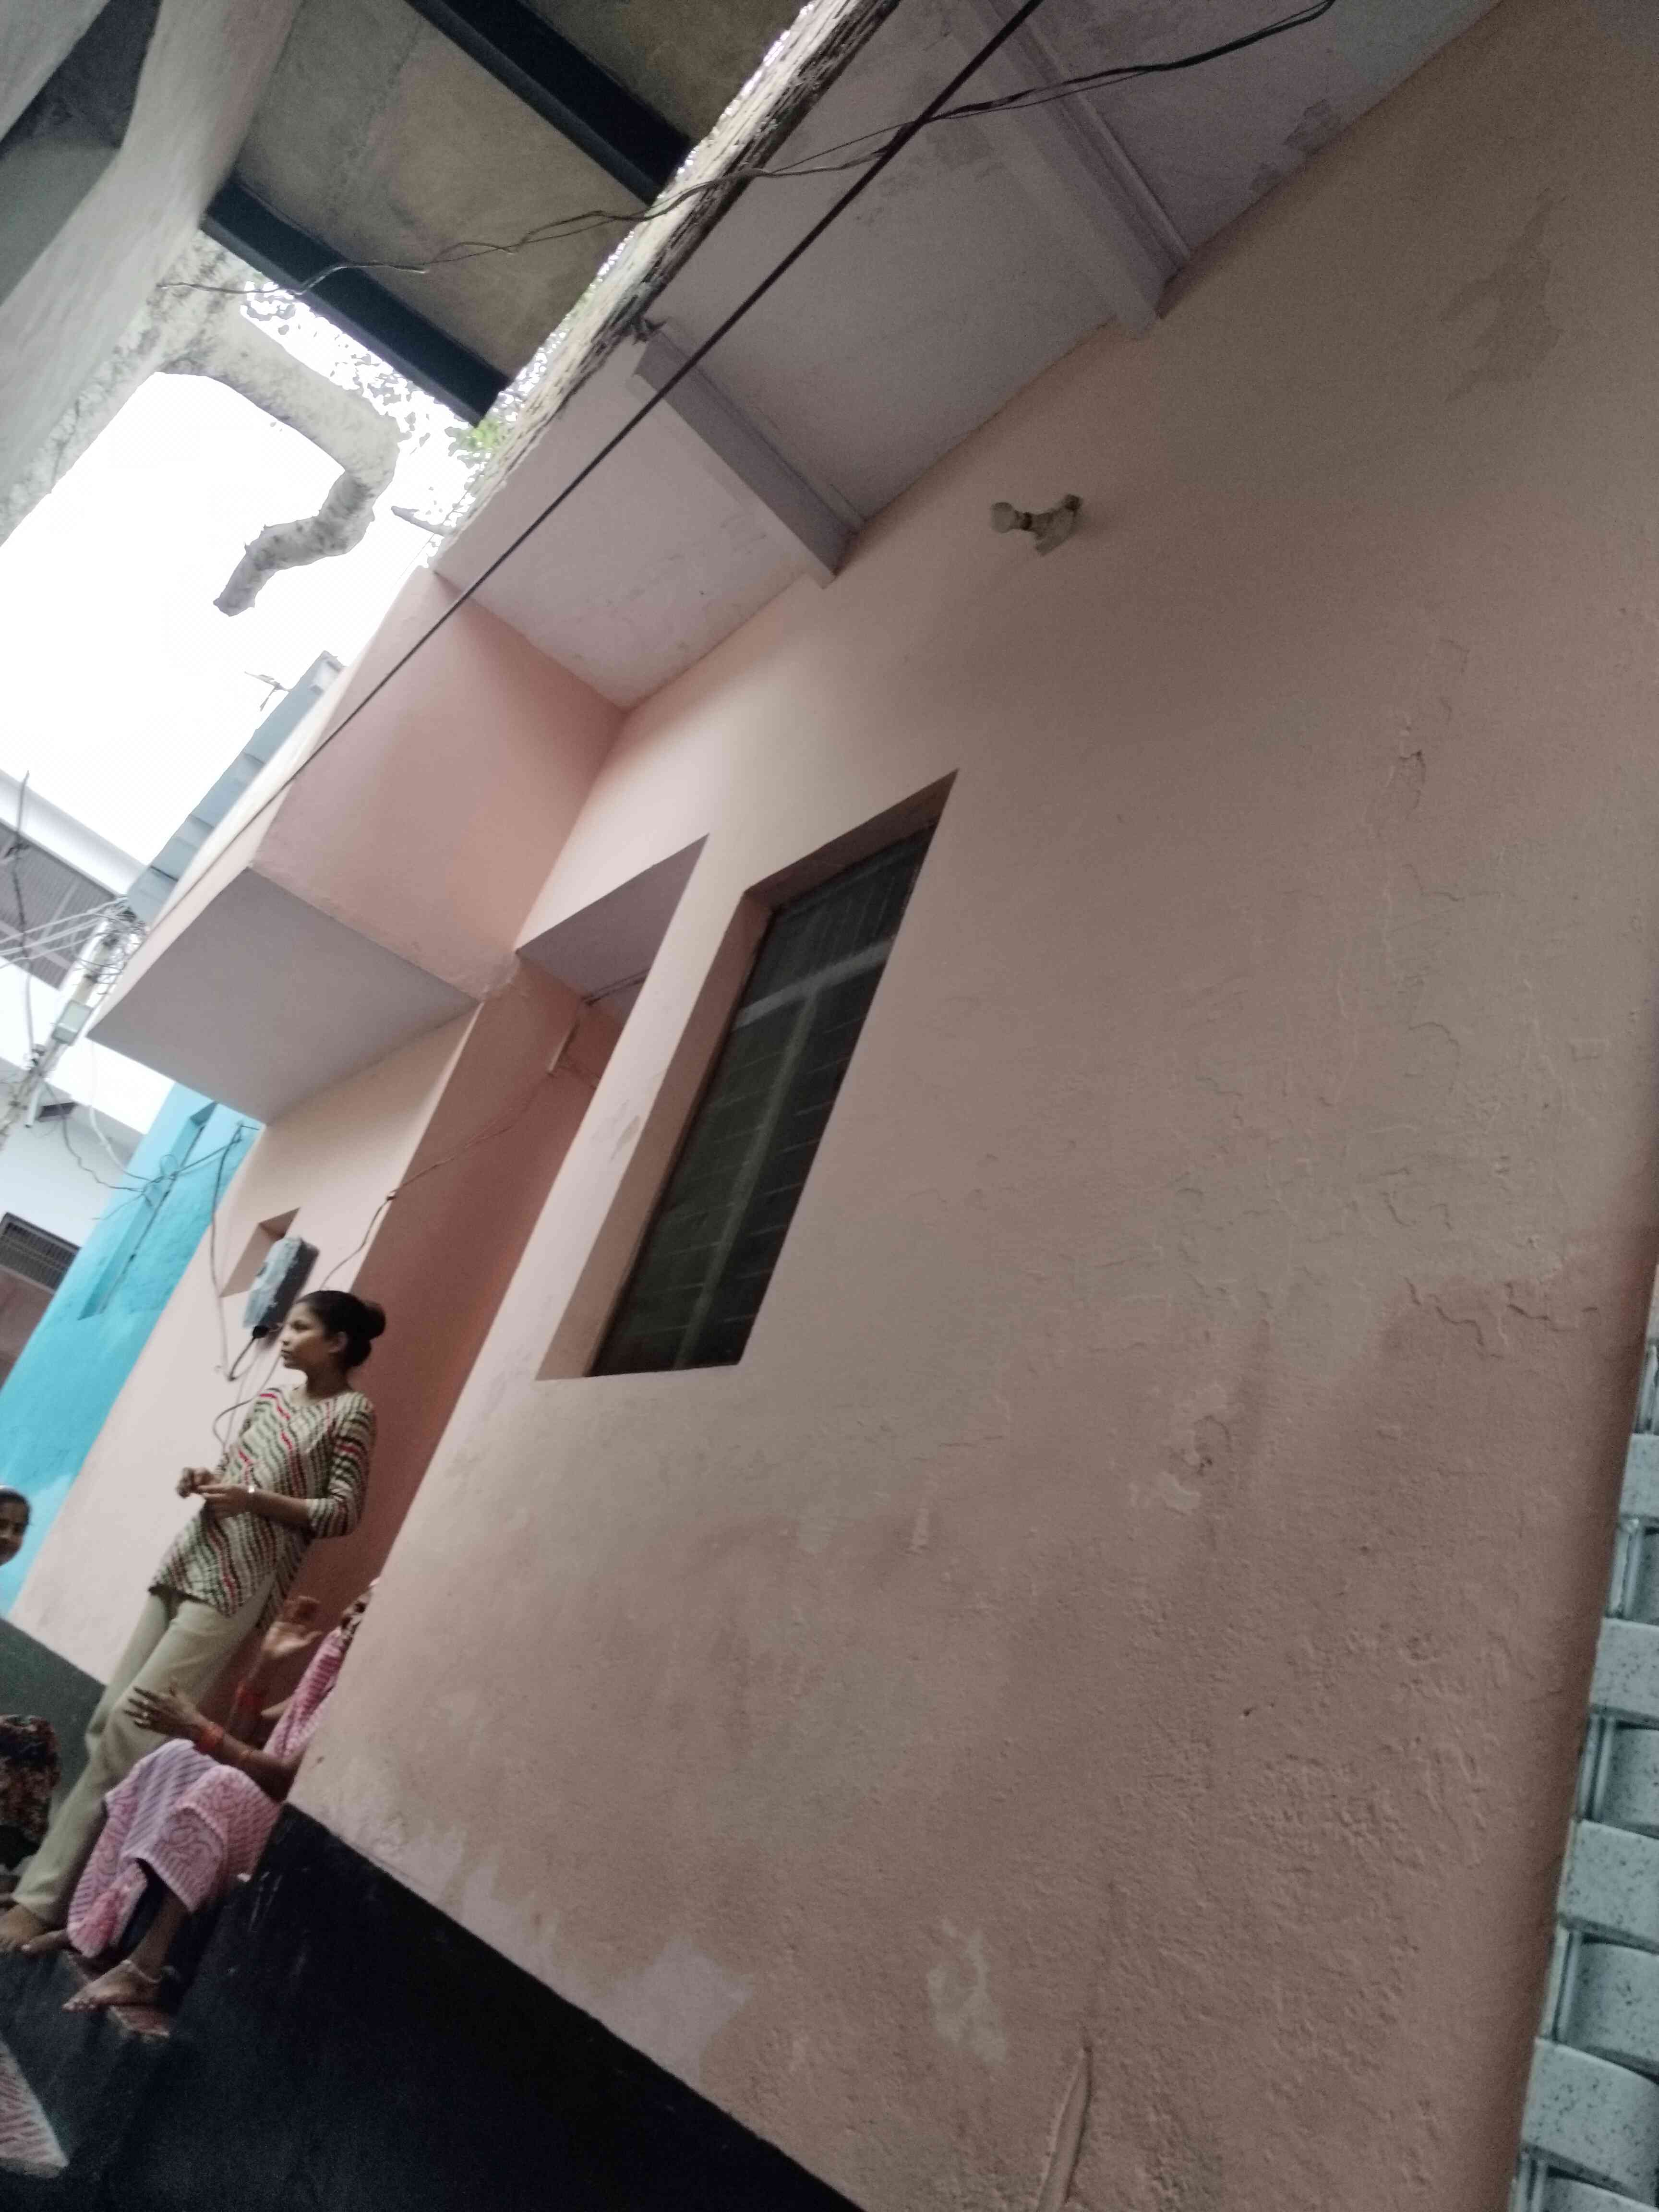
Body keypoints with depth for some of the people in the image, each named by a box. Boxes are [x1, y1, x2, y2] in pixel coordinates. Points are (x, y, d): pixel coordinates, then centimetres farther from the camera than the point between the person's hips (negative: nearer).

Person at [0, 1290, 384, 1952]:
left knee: (130, 1726, -11)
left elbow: (344, 1513, -10)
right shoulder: (271, 1398, 16)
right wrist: (202, 1481, 0)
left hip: (239, 1583, -8)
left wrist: (255, 1499, -17)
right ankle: (56, 1865, 17)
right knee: (107, 1722, 5)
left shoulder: (352, 1413, -7)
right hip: (188, 1560, 8)